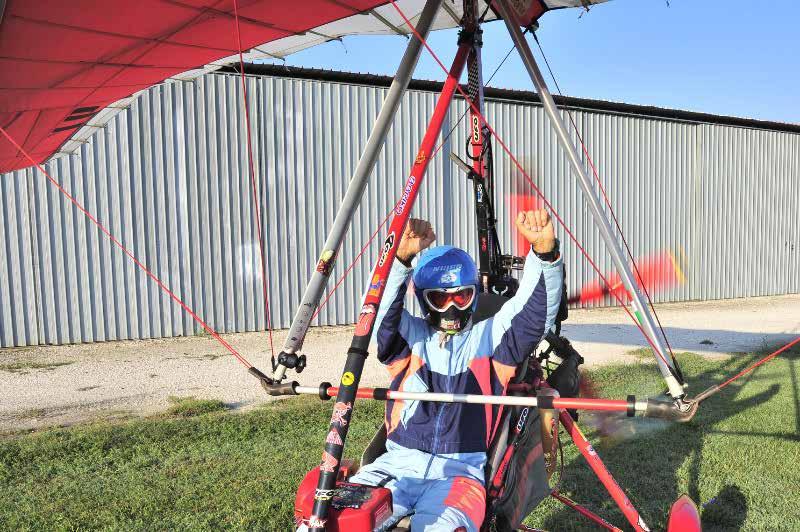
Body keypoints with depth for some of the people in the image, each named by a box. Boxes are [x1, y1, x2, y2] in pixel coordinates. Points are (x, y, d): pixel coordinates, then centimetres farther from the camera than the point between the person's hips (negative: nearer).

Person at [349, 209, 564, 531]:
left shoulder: (489, 338, 9)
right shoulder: (410, 337, 10)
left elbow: (536, 310, -5)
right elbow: (381, 309, -10)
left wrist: (544, 251, -23)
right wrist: (400, 258, -28)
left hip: (458, 471, -1)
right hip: (398, 465, 1)